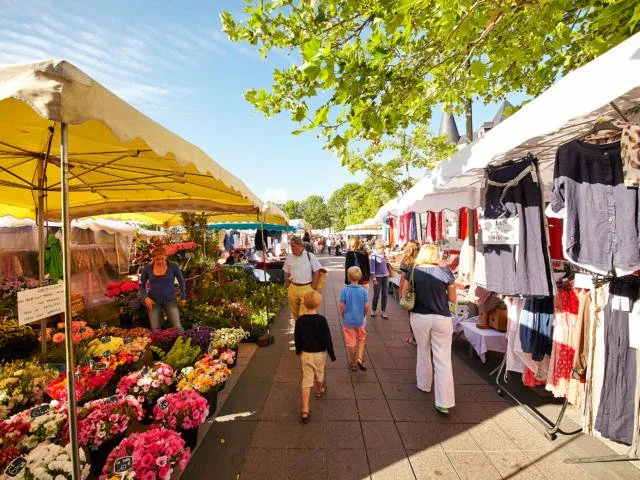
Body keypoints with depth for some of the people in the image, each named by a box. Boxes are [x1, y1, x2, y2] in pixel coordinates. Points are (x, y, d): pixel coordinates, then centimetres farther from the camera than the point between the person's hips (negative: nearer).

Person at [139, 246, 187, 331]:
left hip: (170, 299, -2)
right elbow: (141, 285, 10)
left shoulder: (173, 266, -7)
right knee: (155, 329, 2)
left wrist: (183, 297, 9)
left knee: (177, 326, -10)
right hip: (153, 301, 2)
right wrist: (145, 297, -6)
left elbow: (181, 281, 6)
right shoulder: (147, 268, -2)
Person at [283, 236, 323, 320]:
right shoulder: (289, 257, 4)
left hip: (306, 288, -3)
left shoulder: (310, 256, -4)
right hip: (293, 288, 3)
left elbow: (316, 273, -3)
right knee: (295, 313, 12)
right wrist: (288, 288, 8)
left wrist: (312, 289, -4)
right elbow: (287, 274, 12)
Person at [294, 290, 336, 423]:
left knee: (306, 380, 6)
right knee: (319, 374, 25)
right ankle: (319, 390, 53)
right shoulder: (321, 320, -20)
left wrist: (298, 351, 19)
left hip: (305, 354, 2)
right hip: (319, 354, -1)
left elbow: (297, 338, 2)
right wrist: (332, 354, -3)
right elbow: (327, 339, -14)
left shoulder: (300, 320, -10)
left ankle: (305, 410, 2)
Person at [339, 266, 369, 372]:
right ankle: (359, 358, 9)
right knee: (361, 339, 23)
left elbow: (341, 306, -12)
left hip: (348, 321, -1)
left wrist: (342, 316, 6)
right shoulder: (363, 291, -9)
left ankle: (354, 364, 25)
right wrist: (363, 316, 11)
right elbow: (366, 306, -7)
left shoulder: (345, 290, -14)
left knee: (351, 343, 11)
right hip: (359, 320, 1)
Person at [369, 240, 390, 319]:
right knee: (376, 294, 1)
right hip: (378, 276, -5)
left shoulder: (384, 253, 5)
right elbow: (372, 267, -13)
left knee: (384, 294, 7)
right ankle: (373, 310, 21)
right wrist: (374, 278, -16)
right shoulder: (373, 254, -11)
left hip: (385, 275, 5)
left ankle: (383, 312, 16)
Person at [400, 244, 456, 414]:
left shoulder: (413, 272, -7)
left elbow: (403, 295, -2)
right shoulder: (446, 272, -8)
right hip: (442, 319, -1)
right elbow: (452, 299, 0)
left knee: (423, 351, 22)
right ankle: (444, 402, 7)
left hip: (419, 317, 1)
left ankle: (424, 384, 40)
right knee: (443, 359, 5)